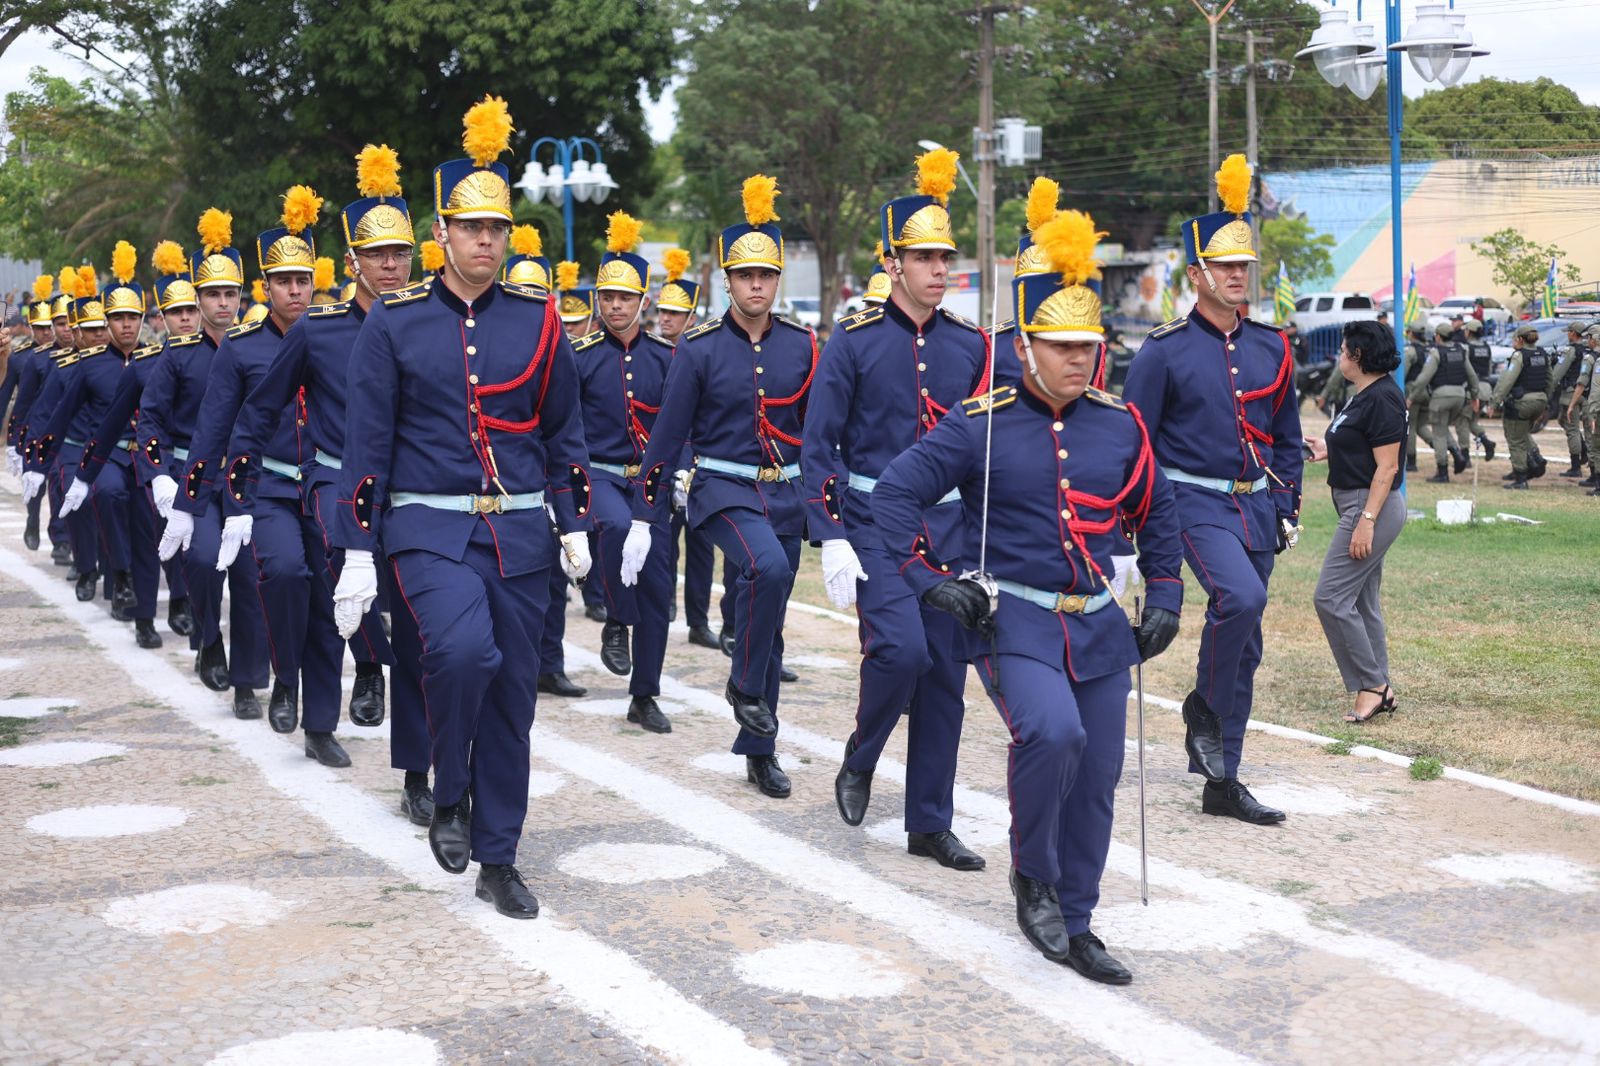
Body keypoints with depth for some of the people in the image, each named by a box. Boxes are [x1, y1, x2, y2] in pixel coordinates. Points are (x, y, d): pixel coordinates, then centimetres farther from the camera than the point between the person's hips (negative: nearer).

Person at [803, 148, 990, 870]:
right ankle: (858, 764, 8)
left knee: (945, 675, 5)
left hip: (952, 531, 4)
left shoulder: (971, 346, 7)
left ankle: (930, 824, 16)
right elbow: (818, 447, -4)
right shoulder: (854, 343, -4)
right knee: (901, 648, -21)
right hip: (874, 525, -4)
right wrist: (832, 542, -12)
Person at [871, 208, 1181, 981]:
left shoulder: (1120, 425, 5)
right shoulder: (980, 427, -8)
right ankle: (1032, 877, -3)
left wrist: (1163, 598, 13)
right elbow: (893, 495, -5)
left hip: (1099, 625, 5)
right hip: (1013, 622, -5)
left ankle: (1074, 925, 23)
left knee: (1096, 778, 6)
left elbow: (1156, 513, 20)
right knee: (1051, 732, -29)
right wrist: (932, 581, -9)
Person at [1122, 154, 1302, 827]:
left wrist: (1287, 510, 12)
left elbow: (1287, 438, 17)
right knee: (1241, 597, -30)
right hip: (1195, 501, -6)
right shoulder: (1164, 350, -6)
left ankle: (1222, 780, 16)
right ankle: (1204, 705, -3)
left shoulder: (1270, 348, 9)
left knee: (1245, 643, 7)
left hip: (1255, 506, 6)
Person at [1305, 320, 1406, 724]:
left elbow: (1387, 466, -21)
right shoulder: (1364, 395, 14)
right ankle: (1379, 691, 19)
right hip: (1360, 507, 11)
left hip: (1371, 507, -11)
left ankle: (1371, 685, -3)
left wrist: (1366, 521, -24)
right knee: (1362, 602, 13)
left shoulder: (1381, 398, -17)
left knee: (1331, 597, -10)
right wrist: (1329, 451, 17)